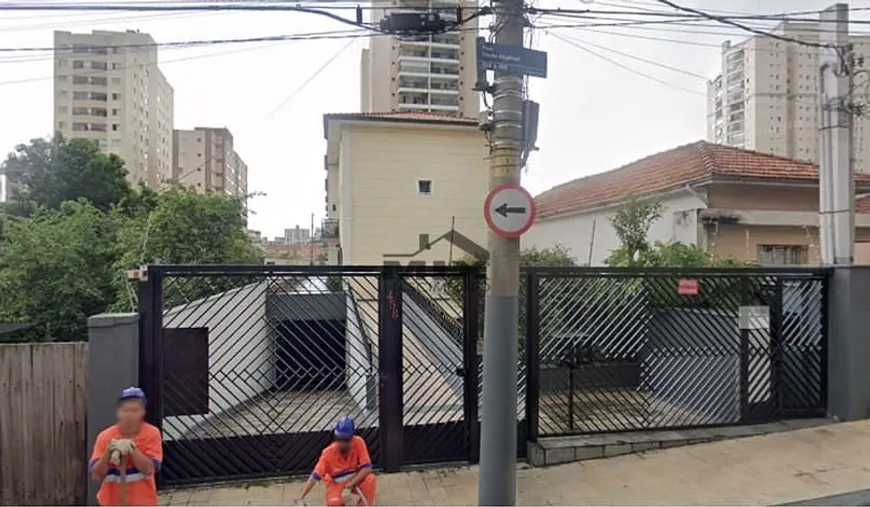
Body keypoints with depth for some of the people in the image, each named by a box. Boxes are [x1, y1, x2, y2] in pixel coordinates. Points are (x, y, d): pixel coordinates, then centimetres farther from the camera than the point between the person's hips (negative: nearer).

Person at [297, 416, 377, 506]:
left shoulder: (358, 442, -25)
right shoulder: (329, 452, -26)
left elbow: (367, 467, -24)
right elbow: (314, 477, -27)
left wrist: (352, 483, -34)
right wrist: (301, 498, -35)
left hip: (355, 478, 0)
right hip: (335, 482, 0)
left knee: (370, 479, -30)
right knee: (334, 503, -29)